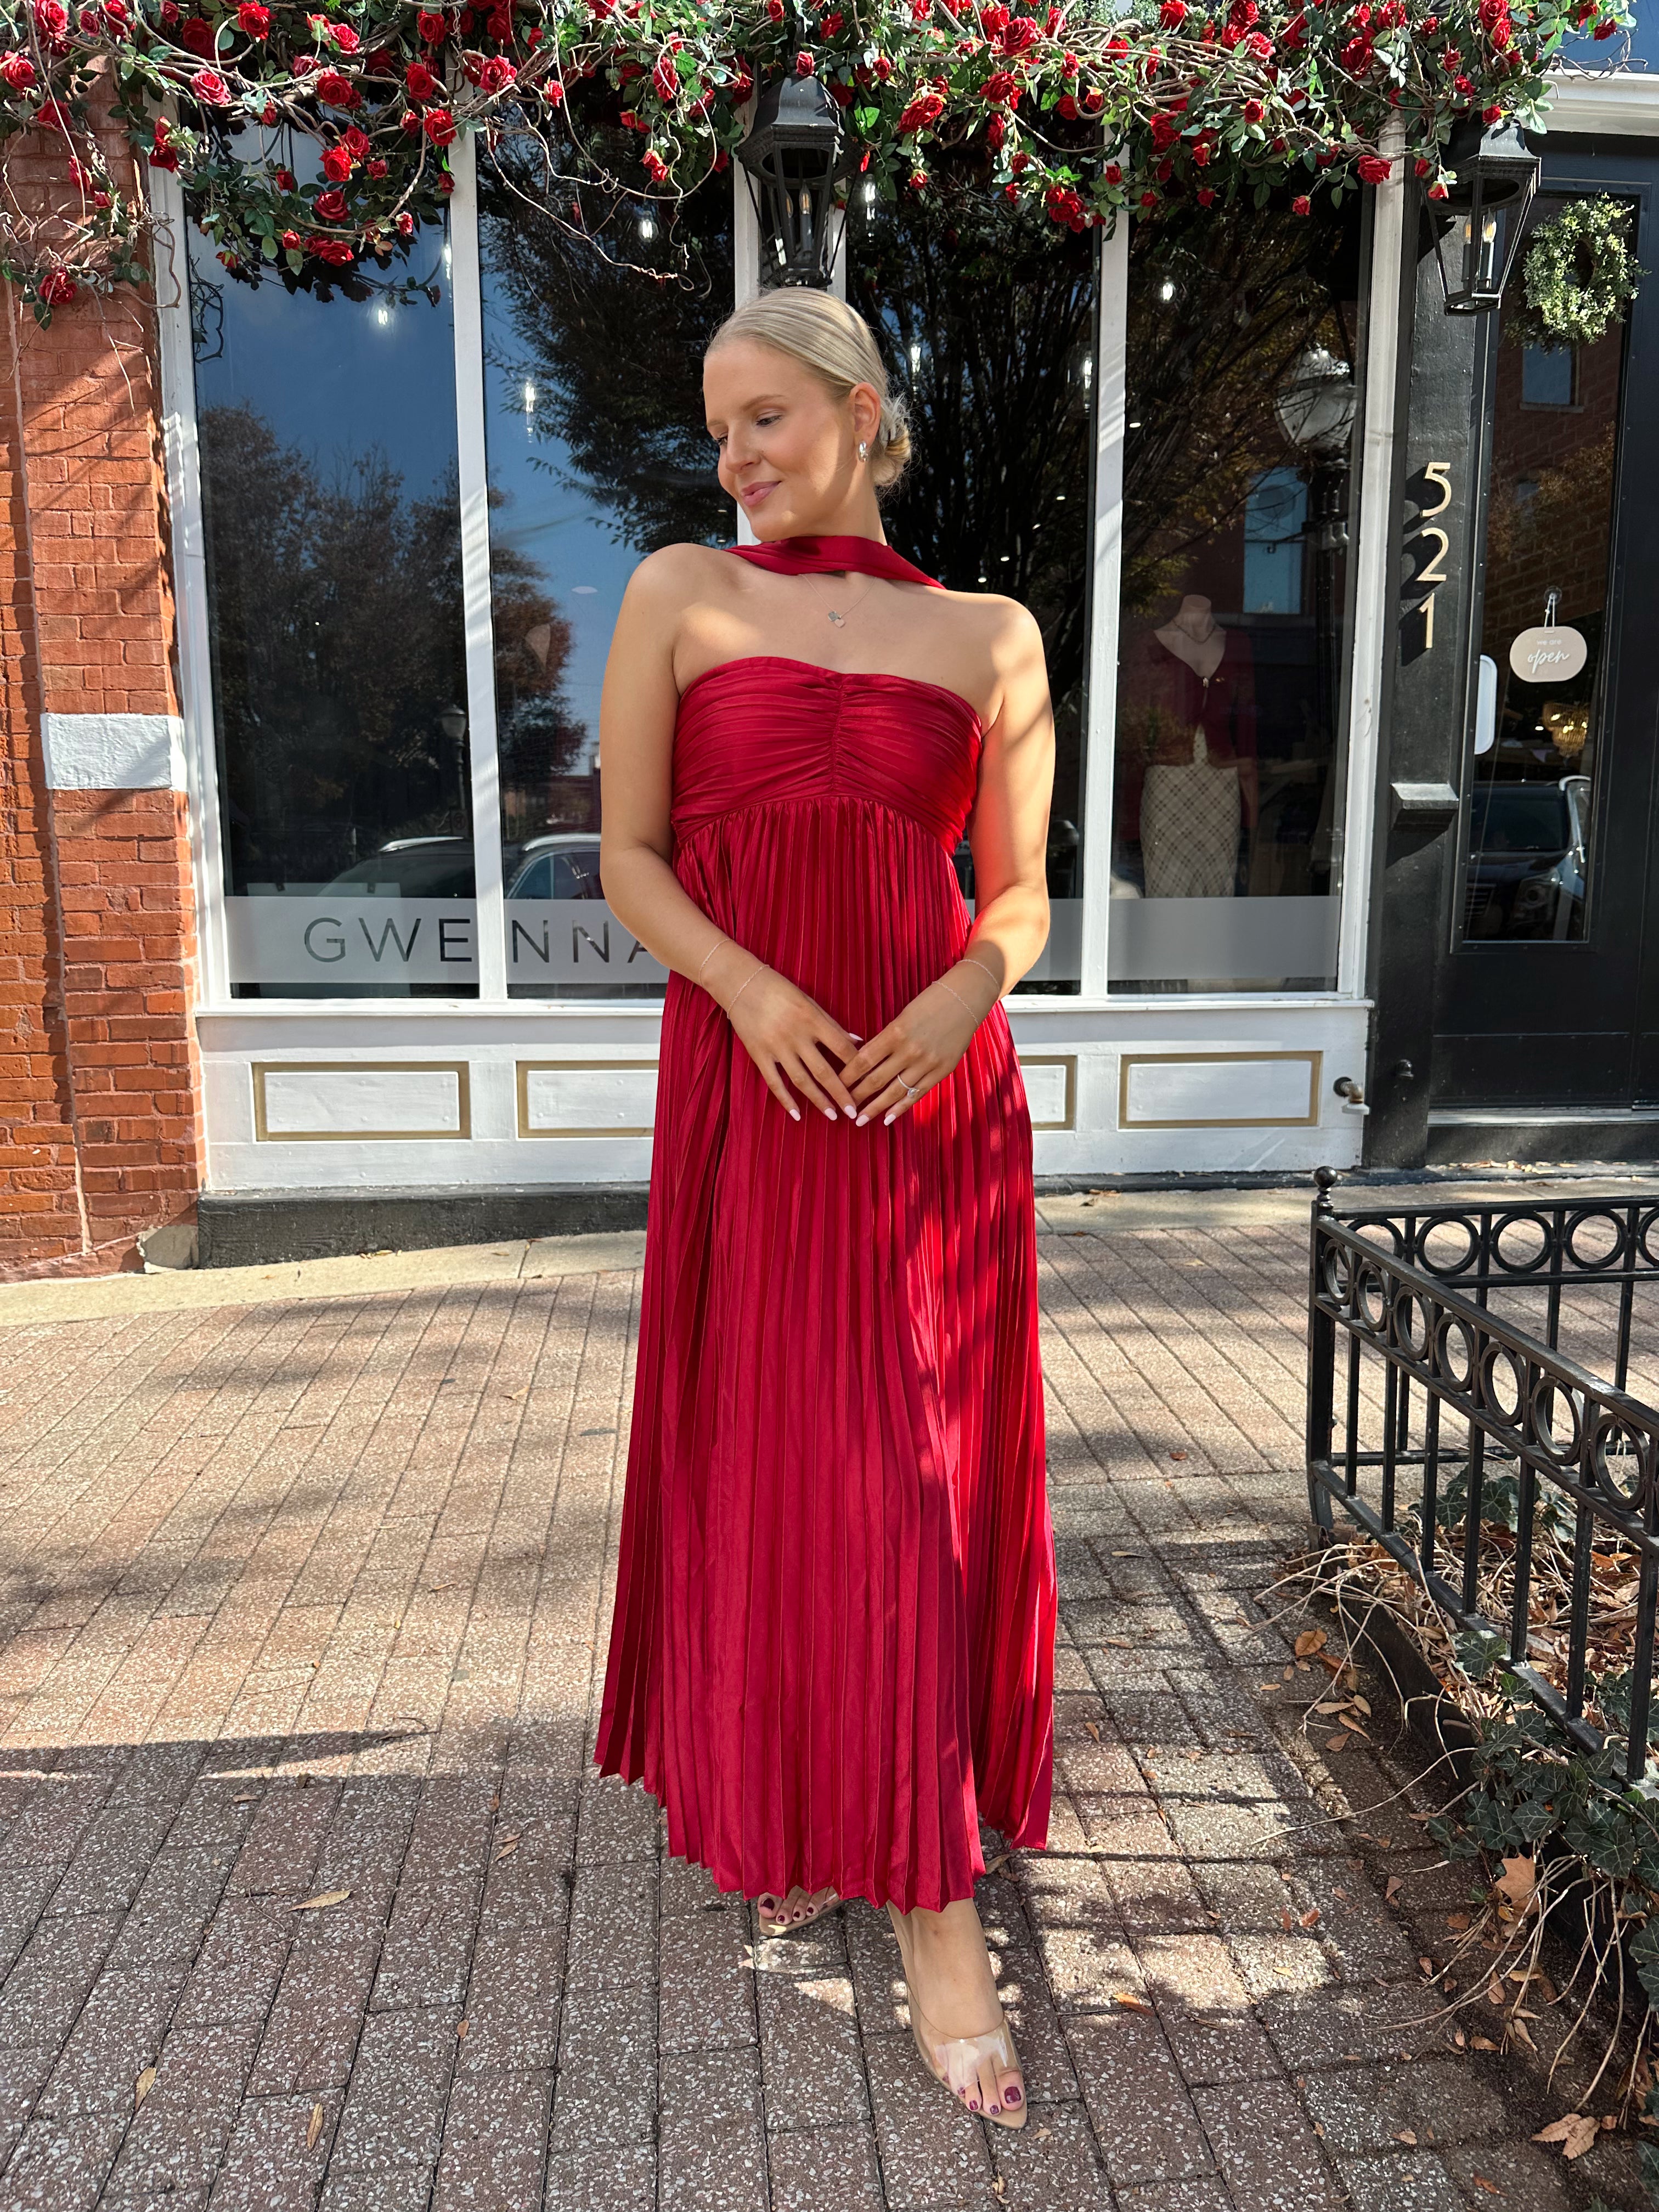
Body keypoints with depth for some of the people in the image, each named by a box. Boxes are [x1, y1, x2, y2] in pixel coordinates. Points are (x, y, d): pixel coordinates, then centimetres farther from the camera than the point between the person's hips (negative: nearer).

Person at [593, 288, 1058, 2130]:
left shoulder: (989, 636, 8)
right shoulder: (678, 596, 6)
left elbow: (1020, 892, 9)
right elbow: (630, 855, 2)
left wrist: (973, 984, -13)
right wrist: (750, 988, -15)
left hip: (937, 1095, 1)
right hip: (747, 1086, 0)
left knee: (922, 1478, 4)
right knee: (763, 1462, 8)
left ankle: (930, 1903, 18)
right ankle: (782, 1807, 33)